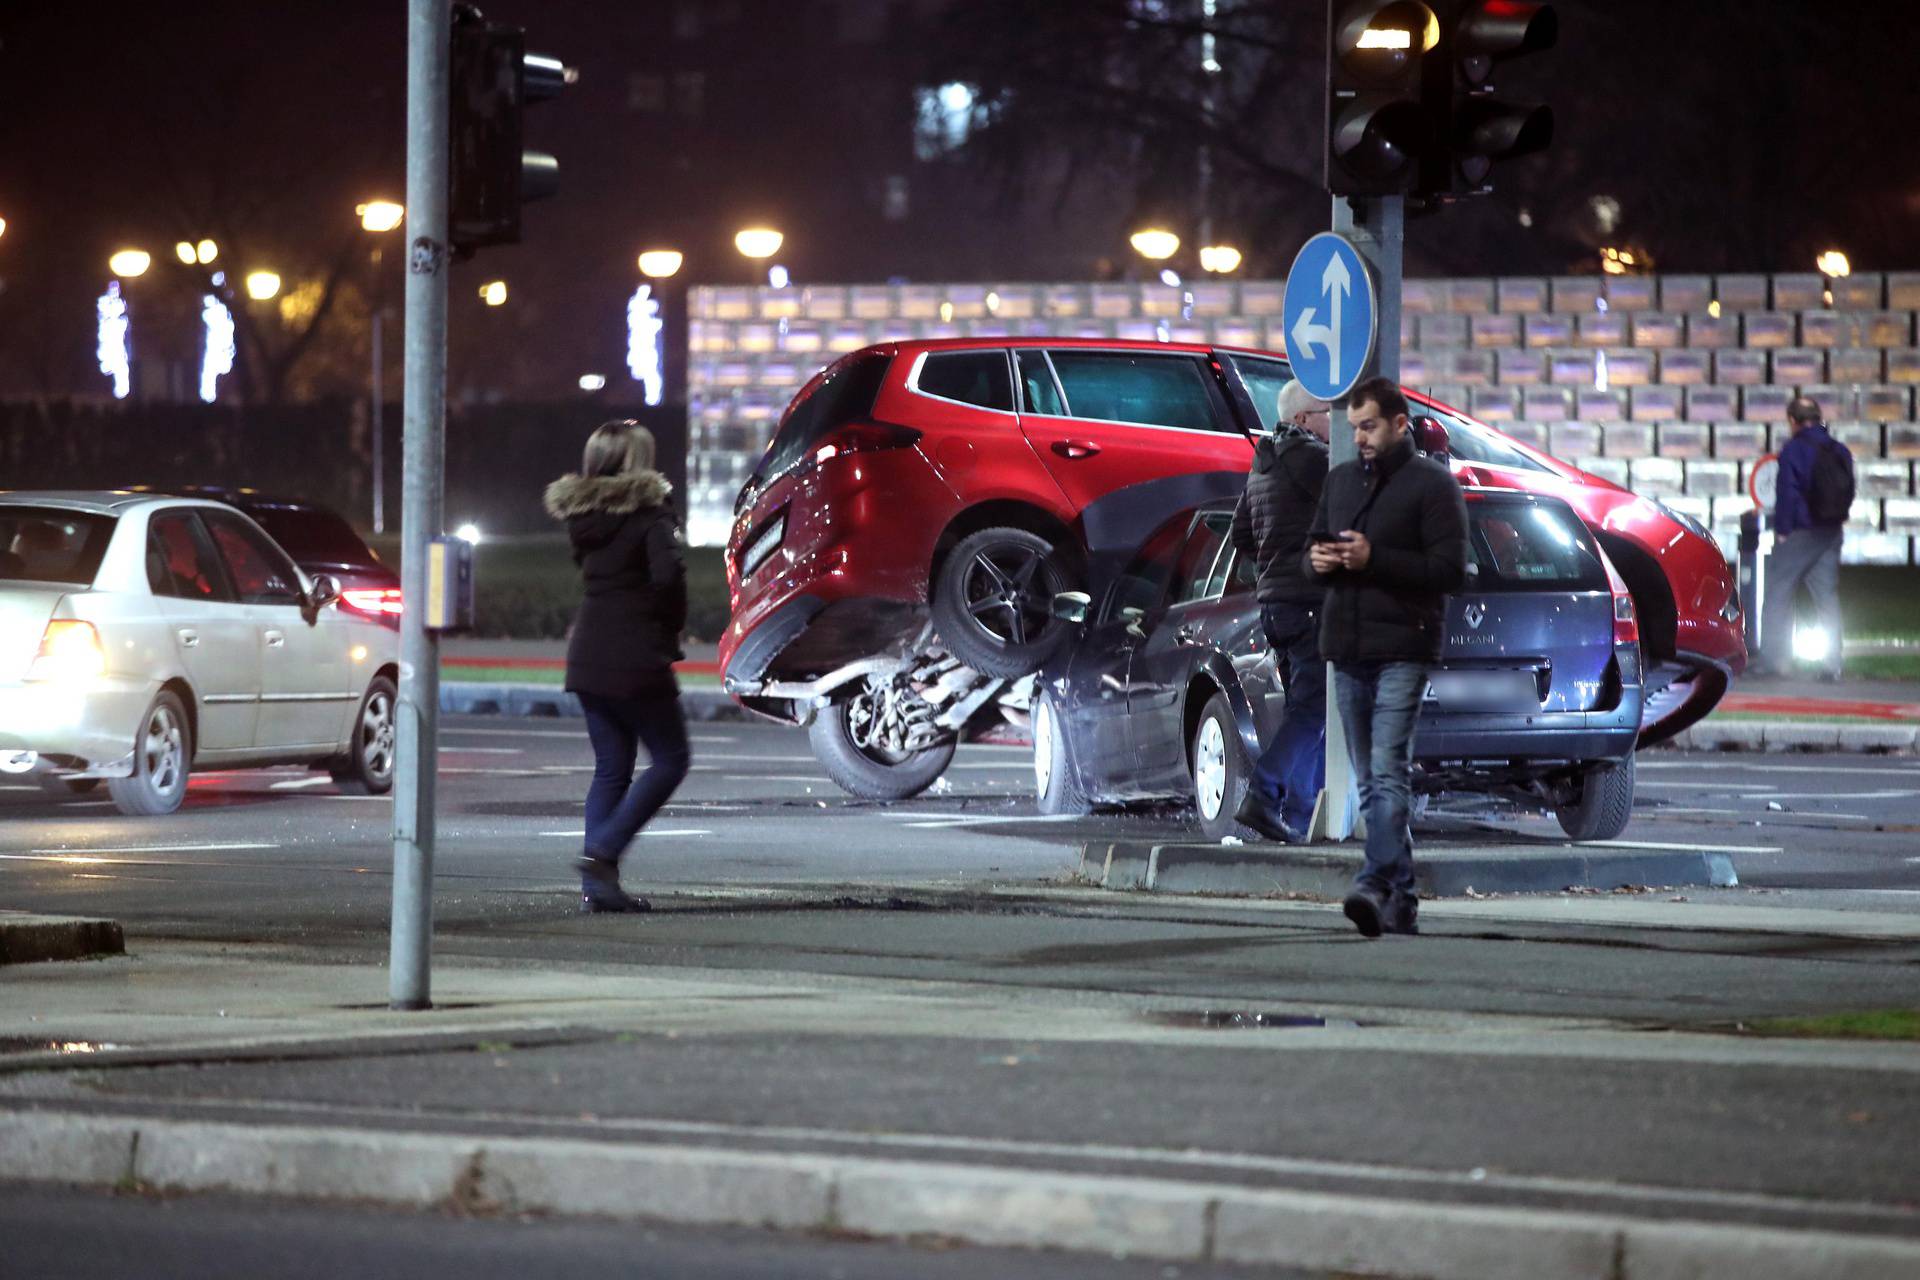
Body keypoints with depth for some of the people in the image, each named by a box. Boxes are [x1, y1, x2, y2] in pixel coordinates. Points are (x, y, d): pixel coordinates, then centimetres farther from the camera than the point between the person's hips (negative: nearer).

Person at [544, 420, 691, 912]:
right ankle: (602, 852, -9)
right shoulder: (648, 513, -11)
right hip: (636, 659, -7)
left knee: (610, 768, 12)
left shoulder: (583, 515, 10)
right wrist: (671, 632, -6)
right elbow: (667, 573, -22)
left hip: (589, 653, 7)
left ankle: (595, 883, 5)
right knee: (670, 760, 4)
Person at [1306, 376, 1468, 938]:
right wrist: (1317, 560, 0)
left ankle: (1375, 885, -29)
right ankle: (1402, 902, 14)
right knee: (1370, 781, 9)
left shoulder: (1432, 484, -3)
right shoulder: (1341, 480, 18)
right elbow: (1313, 547, 25)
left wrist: (1373, 560, -18)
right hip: (1347, 649, 7)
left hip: (1402, 650, -7)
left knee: (1388, 772, -18)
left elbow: (1451, 570, -10)